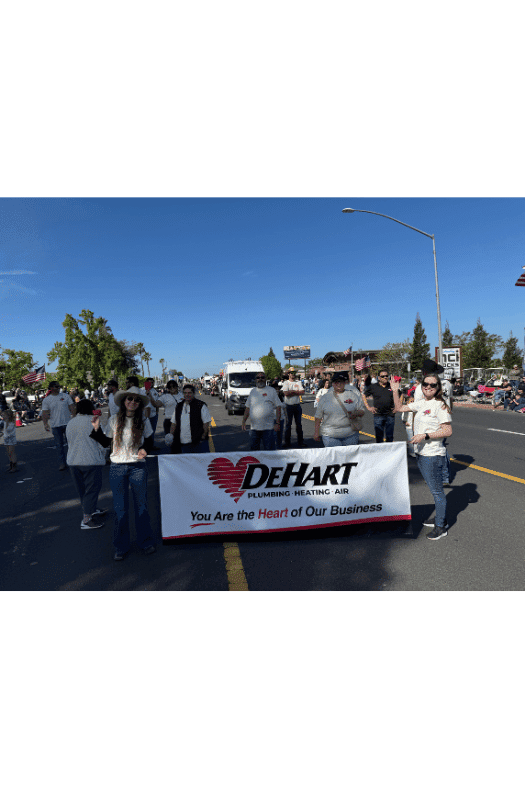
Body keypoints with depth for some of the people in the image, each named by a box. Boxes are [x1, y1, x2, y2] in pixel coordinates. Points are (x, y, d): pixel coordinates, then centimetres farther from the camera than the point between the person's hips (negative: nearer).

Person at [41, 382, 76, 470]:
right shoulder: (46, 400, 3)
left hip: (68, 423, 0)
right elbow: (44, 413, 1)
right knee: (59, 444, 5)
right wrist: (45, 423, -11)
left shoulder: (66, 396, 5)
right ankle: (62, 463, 14)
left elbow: (72, 408, 4)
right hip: (55, 425, 0)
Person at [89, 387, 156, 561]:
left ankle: (145, 541, 25)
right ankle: (121, 546, 22)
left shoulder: (144, 422, 1)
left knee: (141, 505, 8)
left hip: (138, 467, 0)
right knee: (120, 508, 7)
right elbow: (105, 443, 7)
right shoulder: (114, 421, 1)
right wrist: (97, 429, -7)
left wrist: (144, 450, -11)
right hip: (117, 468, 0)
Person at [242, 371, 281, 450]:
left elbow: (278, 407, -1)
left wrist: (277, 423, -9)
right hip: (254, 427, 4)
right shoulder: (252, 391, 14)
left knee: (269, 451, -2)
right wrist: (244, 420, 8)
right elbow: (248, 407, 19)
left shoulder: (271, 391, 3)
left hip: (268, 427, -4)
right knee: (253, 449, 10)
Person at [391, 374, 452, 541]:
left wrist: (425, 435, -23)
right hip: (421, 453, 8)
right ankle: (441, 519, 36)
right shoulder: (421, 403, 9)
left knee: (437, 491, 4)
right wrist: (395, 391, 6)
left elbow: (448, 431, -17)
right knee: (434, 489, 20)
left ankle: (440, 527, 16)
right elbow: (400, 408, 17)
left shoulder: (440, 405, -14)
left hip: (433, 455, -8)